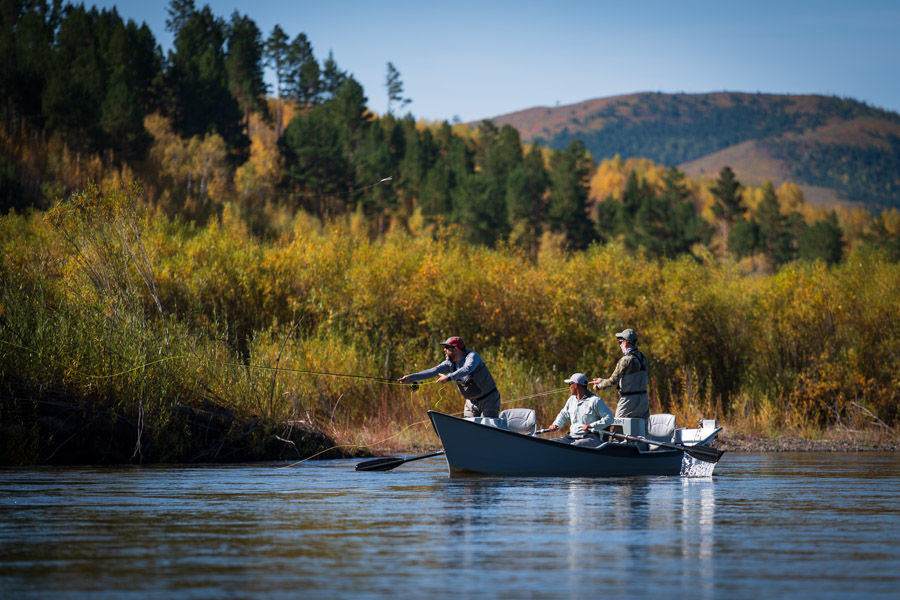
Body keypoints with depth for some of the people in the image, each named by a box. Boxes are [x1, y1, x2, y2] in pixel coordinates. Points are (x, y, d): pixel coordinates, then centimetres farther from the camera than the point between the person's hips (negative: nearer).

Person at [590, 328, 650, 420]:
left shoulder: (626, 360, -15)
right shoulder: (643, 358, 11)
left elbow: (613, 380, -12)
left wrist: (599, 386, 7)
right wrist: (602, 381, 23)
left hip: (629, 400, -7)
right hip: (643, 399, 7)